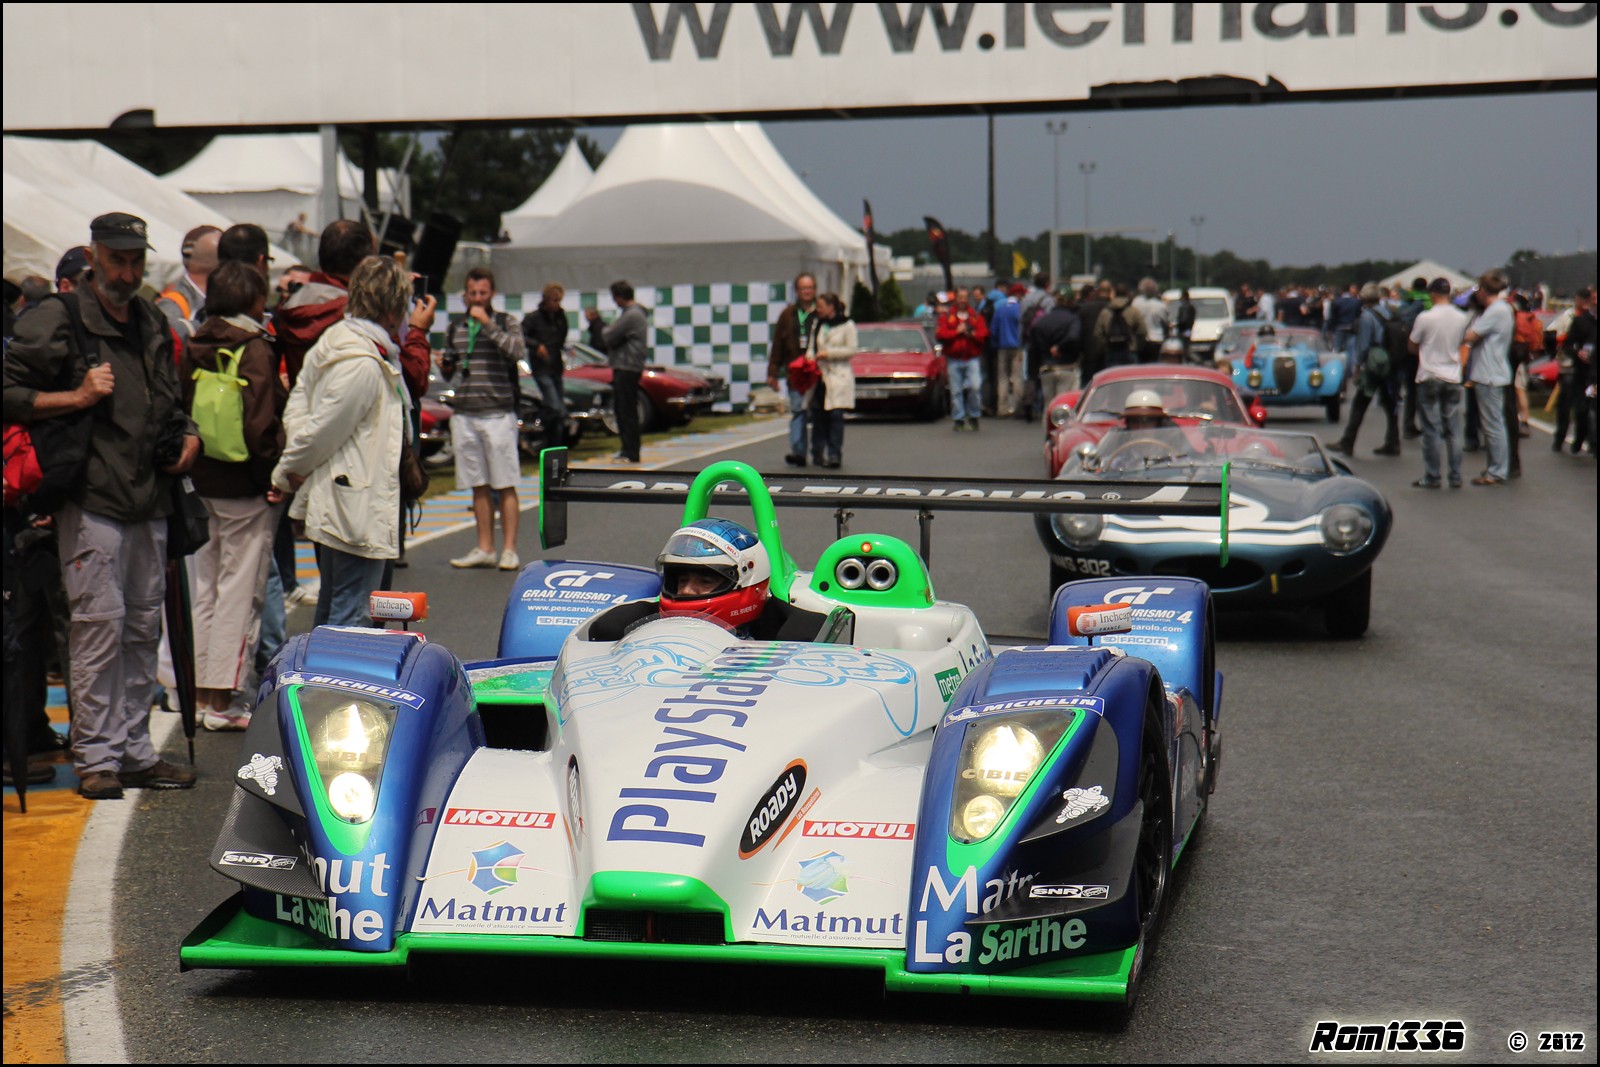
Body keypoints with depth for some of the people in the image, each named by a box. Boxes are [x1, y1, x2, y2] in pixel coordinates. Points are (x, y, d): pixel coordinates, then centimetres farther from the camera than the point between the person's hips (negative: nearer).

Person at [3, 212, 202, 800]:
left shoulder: (153, 323, 17)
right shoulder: (56, 321, -4)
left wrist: (188, 436, 12)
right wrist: (78, 396, -15)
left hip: (150, 501, 7)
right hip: (92, 500, -7)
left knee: (144, 625, 9)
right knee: (101, 622, -8)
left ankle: (134, 750, 18)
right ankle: (95, 757, -1)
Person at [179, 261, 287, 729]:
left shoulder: (193, 347, 7)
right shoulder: (254, 348, -14)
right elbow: (260, 422, -19)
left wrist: (192, 459, 16)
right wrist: (274, 476, -11)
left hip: (202, 481, 7)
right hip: (244, 486, -7)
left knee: (205, 586, 15)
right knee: (240, 588, -1)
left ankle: (200, 689, 22)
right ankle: (224, 699, 0)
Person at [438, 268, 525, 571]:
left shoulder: (507, 323, 3)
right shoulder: (455, 328, 15)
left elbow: (517, 352, -16)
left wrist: (488, 324, -16)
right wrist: (445, 367, 1)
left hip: (498, 414, -4)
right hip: (464, 415, 4)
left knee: (505, 486, -3)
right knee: (479, 486, 6)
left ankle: (509, 550, -1)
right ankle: (485, 549, 11)